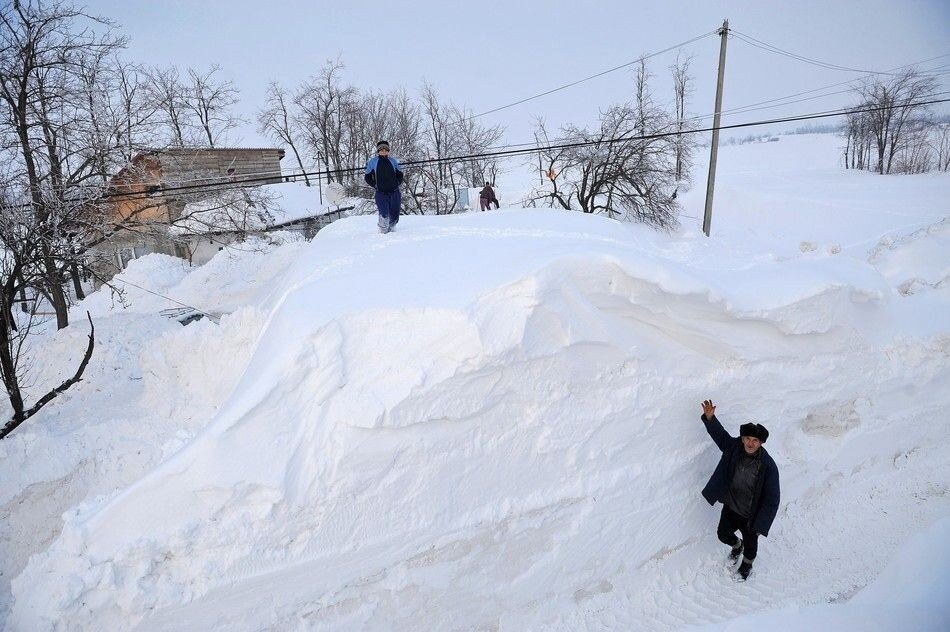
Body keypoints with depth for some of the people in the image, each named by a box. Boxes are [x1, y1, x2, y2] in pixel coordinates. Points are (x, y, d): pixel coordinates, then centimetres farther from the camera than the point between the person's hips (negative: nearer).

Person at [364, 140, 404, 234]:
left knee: (395, 214, 4)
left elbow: (400, 174, 21)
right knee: (384, 213, -15)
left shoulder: (393, 161, 10)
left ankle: (391, 226, 34)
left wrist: (397, 183, 6)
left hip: (394, 192, 2)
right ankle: (383, 230, 8)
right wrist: (375, 185, 0)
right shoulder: (372, 162, 4)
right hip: (381, 193, -2)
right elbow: (367, 177, 10)